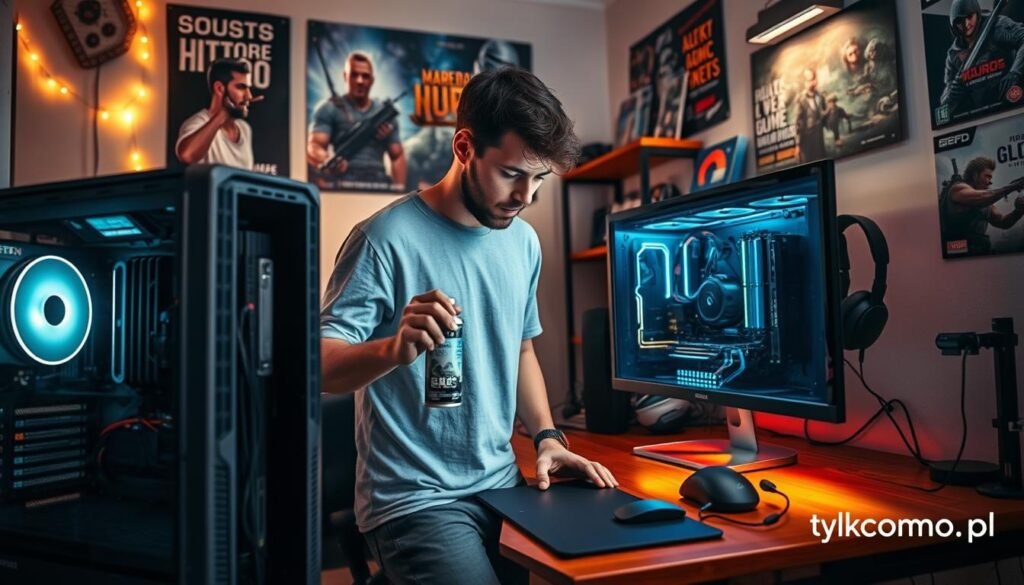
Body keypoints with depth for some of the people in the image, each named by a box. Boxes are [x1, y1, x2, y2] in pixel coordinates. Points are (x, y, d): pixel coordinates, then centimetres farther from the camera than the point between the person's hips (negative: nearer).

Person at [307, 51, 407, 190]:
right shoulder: (330, 108, 8)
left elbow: (397, 156, 21)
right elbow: (313, 147, -3)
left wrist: (399, 188, 4)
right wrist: (327, 161, -27)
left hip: (380, 187, 3)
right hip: (344, 186, -3)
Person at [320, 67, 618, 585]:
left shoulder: (523, 242, 5)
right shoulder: (387, 238, -15)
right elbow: (319, 366, -17)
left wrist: (547, 436, 3)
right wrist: (394, 349, -36)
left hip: (505, 486, 6)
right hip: (415, 501, -6)